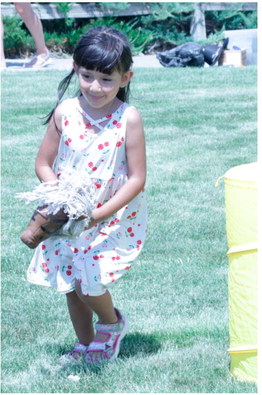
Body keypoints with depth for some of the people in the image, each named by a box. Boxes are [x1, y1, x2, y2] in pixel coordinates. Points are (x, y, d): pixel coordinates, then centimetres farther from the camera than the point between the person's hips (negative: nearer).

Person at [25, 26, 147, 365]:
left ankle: (112, 323, 18)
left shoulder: (129, 119, -16)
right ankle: (85, 345, 36)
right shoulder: (65, 112, -8)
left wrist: (101, 214, -23)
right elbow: (43, 164, 0)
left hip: (114, 218, -4)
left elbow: (136, 178, -14)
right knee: (70, 285, 13)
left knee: (89, 282, -14)